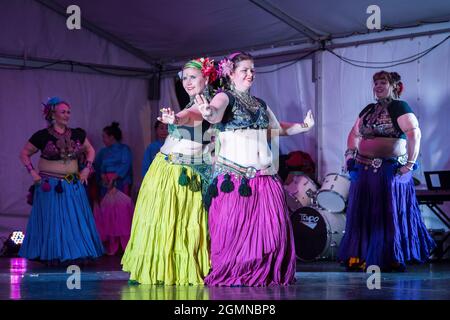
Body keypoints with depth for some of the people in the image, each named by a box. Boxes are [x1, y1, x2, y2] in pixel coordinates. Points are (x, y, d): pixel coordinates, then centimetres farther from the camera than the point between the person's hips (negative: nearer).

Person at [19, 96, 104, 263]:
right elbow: (24, 154, 3)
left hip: (73, 185, 3)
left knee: (76, 220, 4)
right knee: (52, 221, 2)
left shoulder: (77, 134, 3)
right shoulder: (42, 136, -6)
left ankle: (77, 253, 13)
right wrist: (32, 172, -7)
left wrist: (87, 168, 6)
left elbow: (90, 150, 18)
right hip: (49, 185, -3)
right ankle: (52, 255, 11)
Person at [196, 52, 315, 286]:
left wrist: (303, 127, 20)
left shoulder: (260, 104, 20)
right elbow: (216, 113, -24)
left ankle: (266, 277, 8)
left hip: (265, 176, 6)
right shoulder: (226, 97, -1)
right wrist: (208, 113, -46)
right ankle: (230, 279, 3)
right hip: (234, 176, -6)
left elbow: (276, 129, 32)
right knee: (234, 232, -7)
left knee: (271, 230, -2)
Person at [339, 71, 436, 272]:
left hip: (391, 170, -7)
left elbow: (414, 134, -16)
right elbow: (354, 134, 24)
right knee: (362, 215, 6)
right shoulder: (368, 110, 16)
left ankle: (394, 260, 5)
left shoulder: (399, 108, -6)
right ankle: (360, 258, 12)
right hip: (365, 170, 7)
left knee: (390, 214, -2)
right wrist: (350, 154, 9)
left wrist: (410, 163, -19)